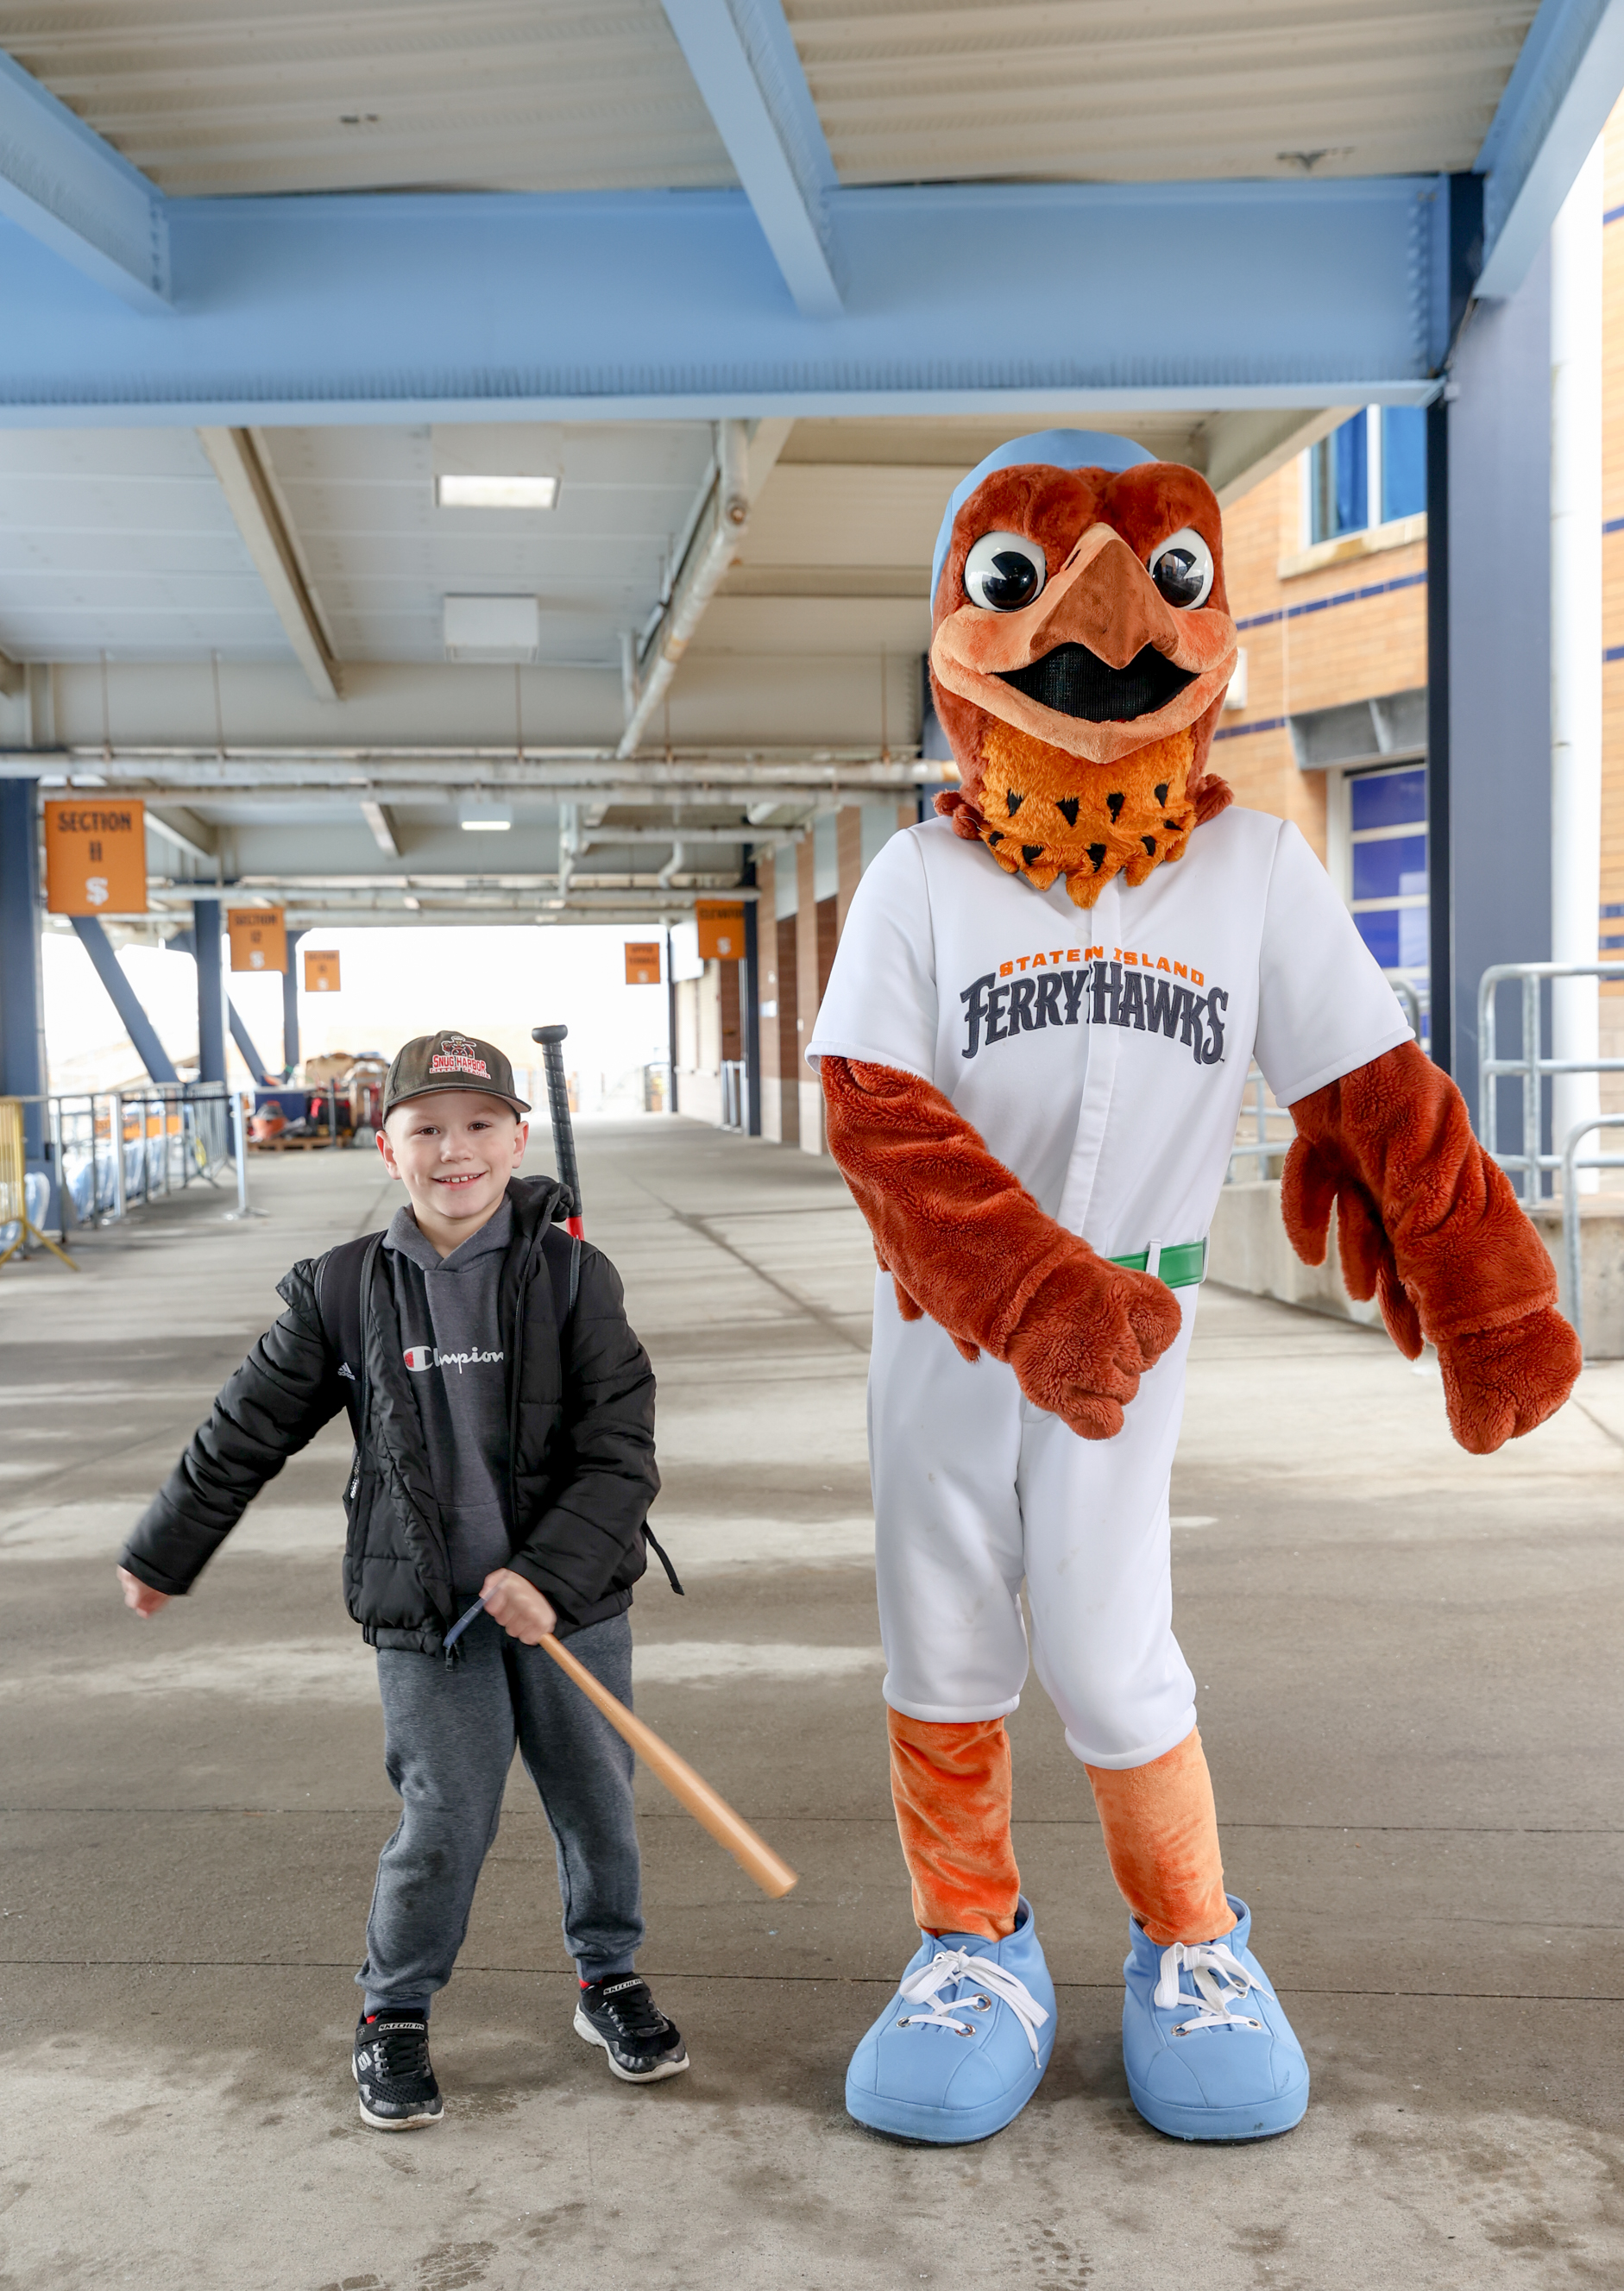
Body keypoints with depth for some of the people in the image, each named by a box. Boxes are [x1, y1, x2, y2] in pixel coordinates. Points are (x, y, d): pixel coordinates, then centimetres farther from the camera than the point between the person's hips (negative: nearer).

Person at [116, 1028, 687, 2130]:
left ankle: (611, 1978, 36)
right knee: (446, 1823, 1)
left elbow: (622, 1452, -10)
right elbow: (246, 1432, 7)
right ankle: (394, 2015, 25)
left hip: (572, 1602, 1)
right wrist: (163, 1552, 15)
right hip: (424, 1618, 0)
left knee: (598, 1801, 11)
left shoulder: (573, 1276, -7)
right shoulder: (344, 1291, -4)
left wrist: (551, 1575, -20)